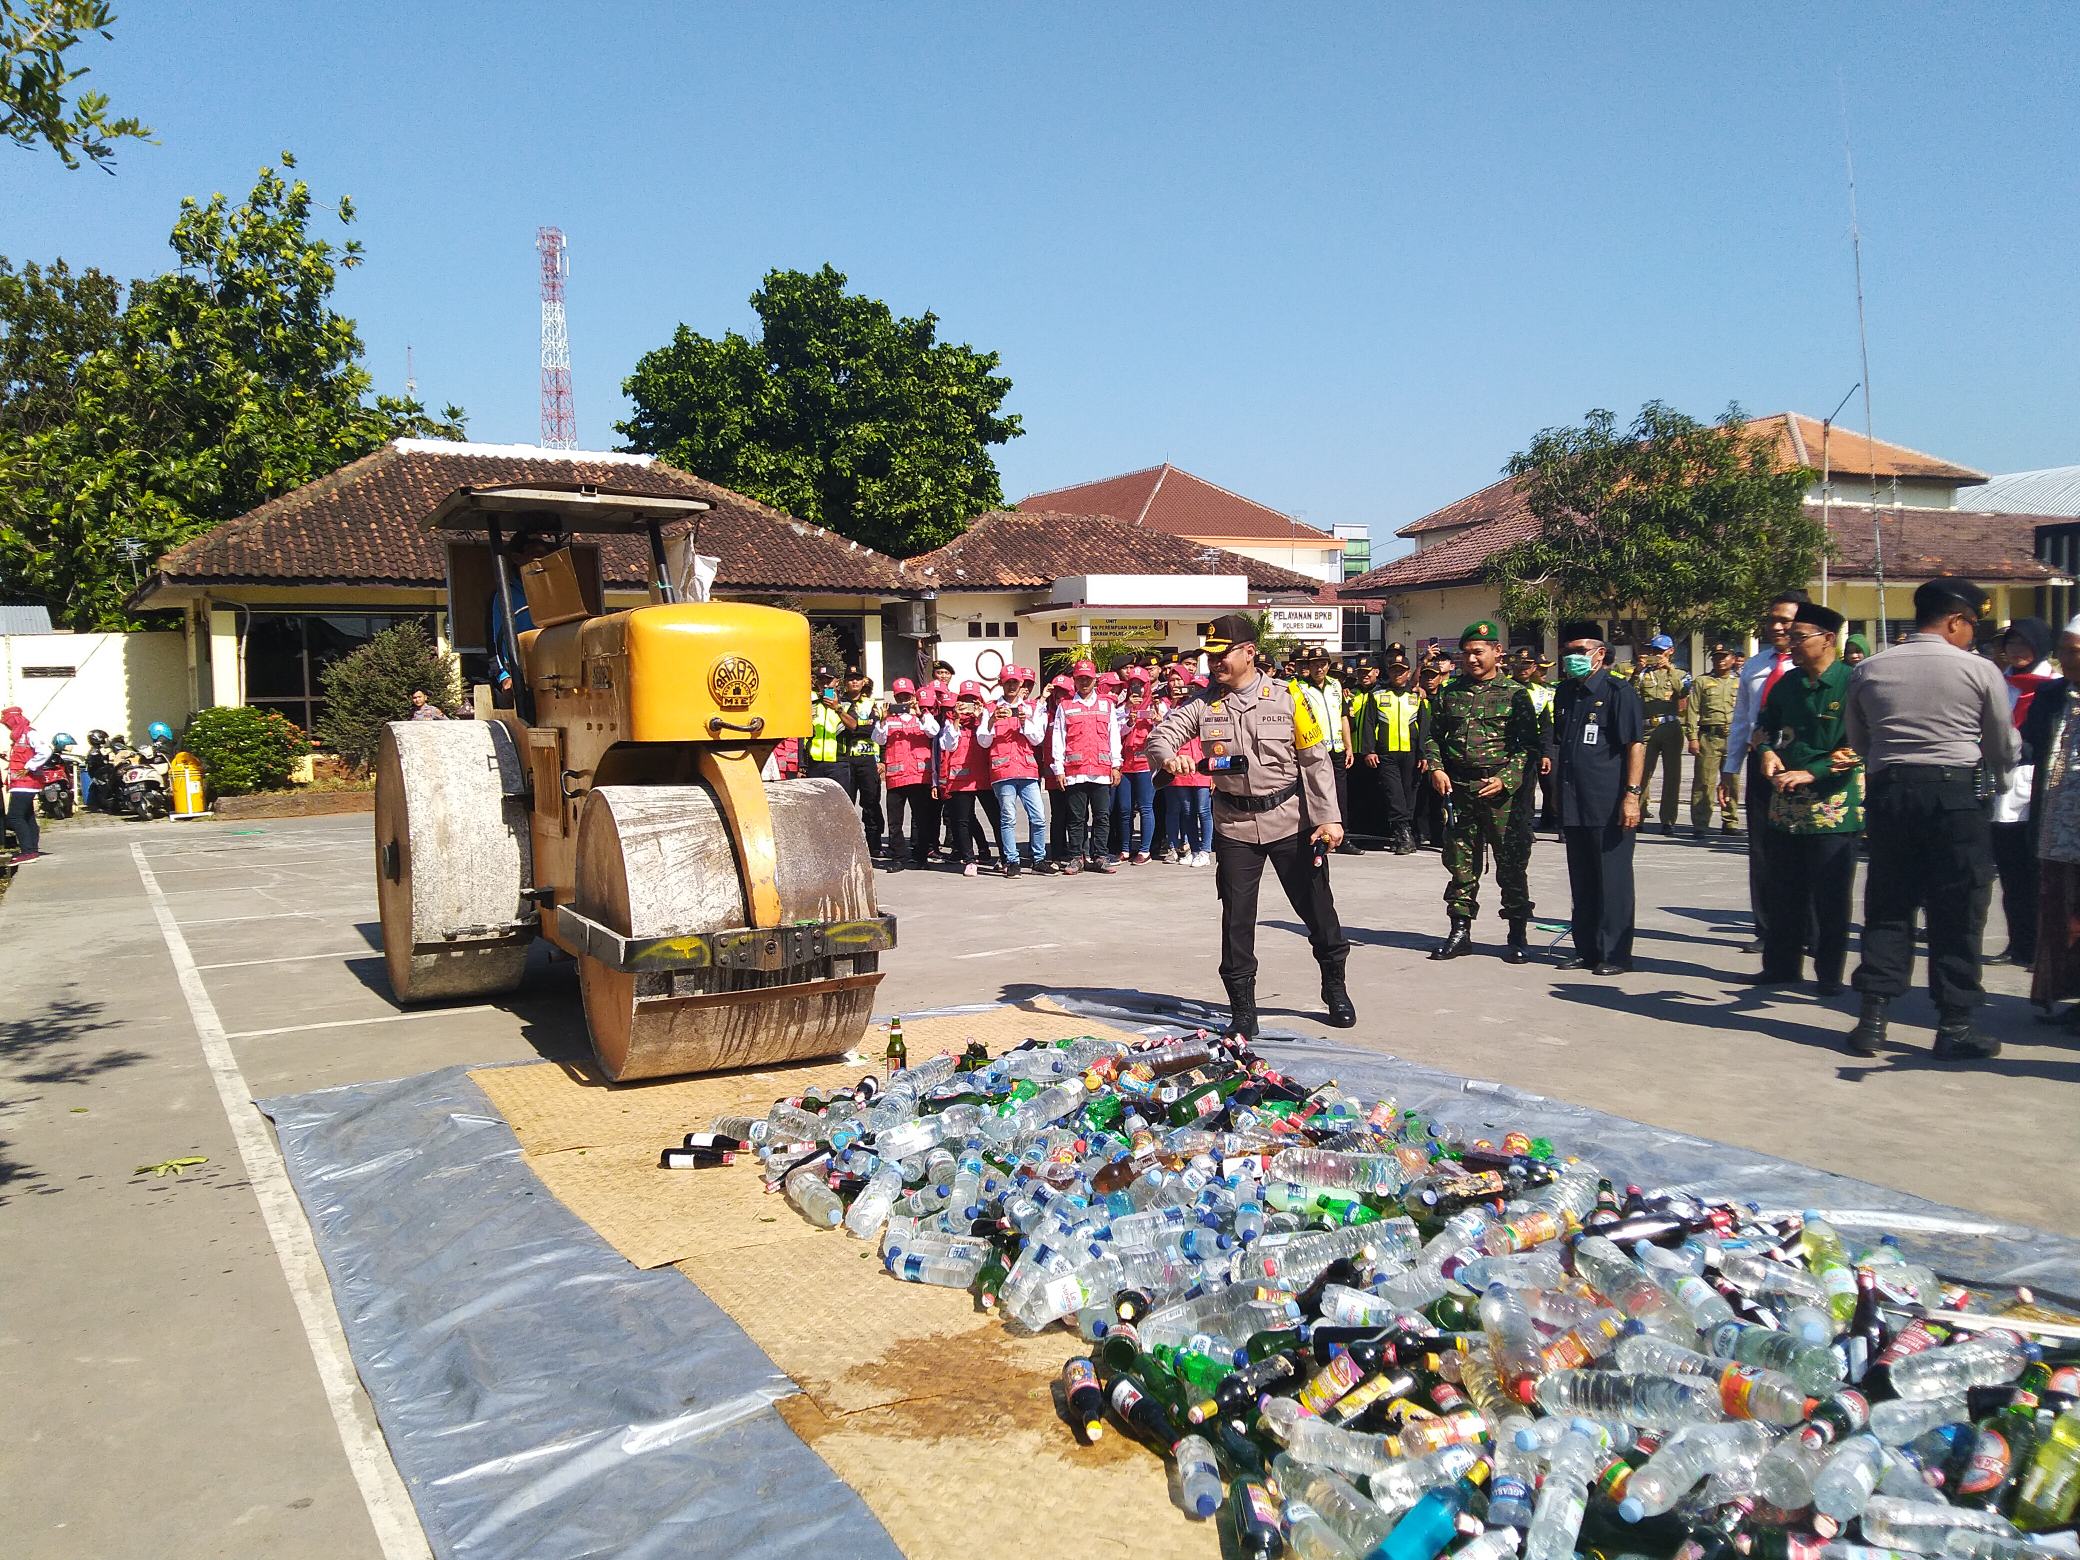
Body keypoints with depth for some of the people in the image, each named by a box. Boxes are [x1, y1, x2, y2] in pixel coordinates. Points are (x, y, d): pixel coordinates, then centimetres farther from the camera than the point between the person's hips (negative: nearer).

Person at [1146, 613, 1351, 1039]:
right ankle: (1242, 1011, 14)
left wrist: (1329, 817, -9)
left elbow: (1315, 761, -3)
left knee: (1316, 906, 10)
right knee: (1236, 919, 3)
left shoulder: (1286, 697, -5)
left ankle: (1335, 987, 33)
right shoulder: (1204, 704, 0)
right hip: (1235, 826, 1)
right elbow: (1160, 734, -8)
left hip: (1291, 820, -1)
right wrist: (1169, 756, -32)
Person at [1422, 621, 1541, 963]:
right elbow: (1433, 736, 16)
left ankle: (1518, 935, 12)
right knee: (1460, 863, 7)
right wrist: (1436, 769, -1)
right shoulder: (1451, 692, 11)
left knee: (1512, 864, 2)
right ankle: (1460, 931, 16)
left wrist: (1505, 779, -15)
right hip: (1458, 790, 3)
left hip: (1504, 792, -3)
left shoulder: (1515, 693, 0)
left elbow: (1530, 745, -3)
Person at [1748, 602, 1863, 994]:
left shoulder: (1852, 684, -11)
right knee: (1785, 891, 13)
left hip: (1834, 806, -6)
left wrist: (1812, 773, -19)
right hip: (1786, 804, 6)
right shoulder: (1787, 683, 8)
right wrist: (1768, 752, 4)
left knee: (1830, 897, 1)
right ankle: (1781, 965, 24)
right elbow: (1765, 724, 24)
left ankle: (1829, 974, 13)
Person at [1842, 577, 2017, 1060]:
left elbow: (1859, 742, 14)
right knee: (1957, 913, 5)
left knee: (1887, 907, 10)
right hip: (1956, 794, -3)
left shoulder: (1869, 671, 6)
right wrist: (1996, 782, 27)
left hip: (1887, 791, 3)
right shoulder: (1979, 670, -3)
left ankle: (1872, 1019, 8)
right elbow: (2002, 748, 7)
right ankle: (1954, 1026, 8)